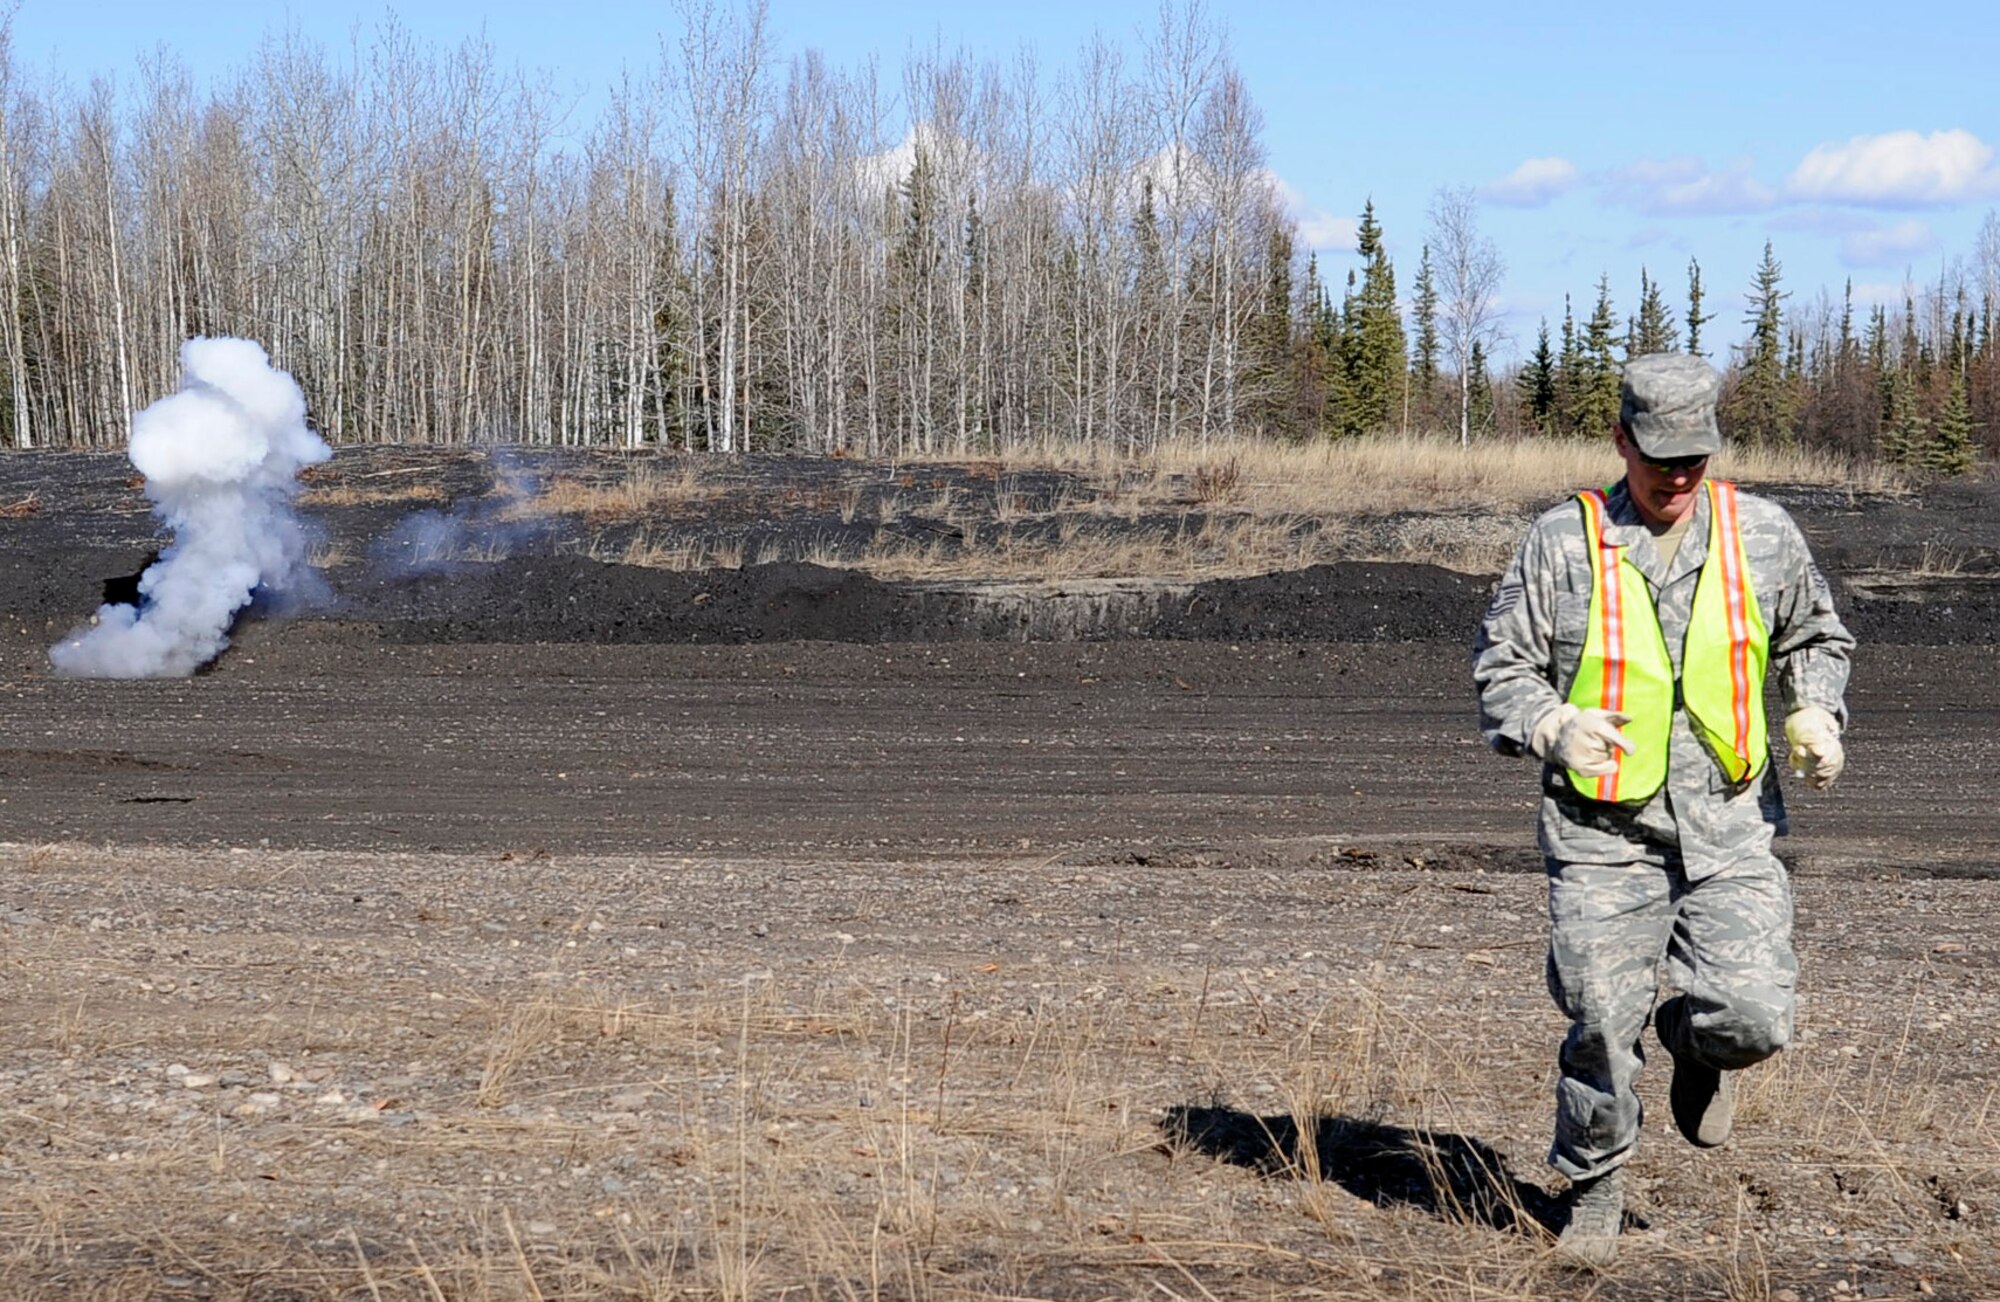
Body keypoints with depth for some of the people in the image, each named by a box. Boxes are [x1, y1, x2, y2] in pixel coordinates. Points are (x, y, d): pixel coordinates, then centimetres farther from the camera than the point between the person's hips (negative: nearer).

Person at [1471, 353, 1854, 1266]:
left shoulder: (1762, 536, 6)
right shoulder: (1563, 542, -1)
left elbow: (1814, 636, 23)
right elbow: (1500, 666, 4)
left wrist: (1815, 713, 4)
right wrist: (1553, 726, -16)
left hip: (1729, 823, 2)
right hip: (1603, 834, -1)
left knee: (1753, 1018, -11)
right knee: (1602, 1029, -3)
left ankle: (1694, 1042, 26)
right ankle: (1594, 1191, 21)